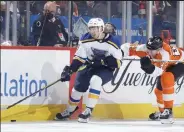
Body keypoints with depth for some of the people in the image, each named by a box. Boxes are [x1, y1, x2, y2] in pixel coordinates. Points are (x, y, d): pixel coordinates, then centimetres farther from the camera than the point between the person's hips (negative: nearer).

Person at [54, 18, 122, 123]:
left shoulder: (112, 42, -18)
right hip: (89, 67, 4)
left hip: (106, 69, -4)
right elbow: (79, 58, -1)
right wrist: (69, 70, -11)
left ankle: (88, 111, -26)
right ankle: (69, 111, 33)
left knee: (95, 80, -33)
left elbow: (117, 62, -18)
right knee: (78, 88, 3)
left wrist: (102, 61, -30)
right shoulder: (85, 40, -9)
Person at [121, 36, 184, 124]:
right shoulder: (145, 48, -25)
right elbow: (127, 48, -23)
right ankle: (162, 112, 43)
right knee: (159, 90, 14)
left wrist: (149, 66, -65)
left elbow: (158, 72, -49)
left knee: (166, 78, -34)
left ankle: (168, 111, -27)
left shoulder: (164, 53, -42)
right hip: (168, 66, 8)